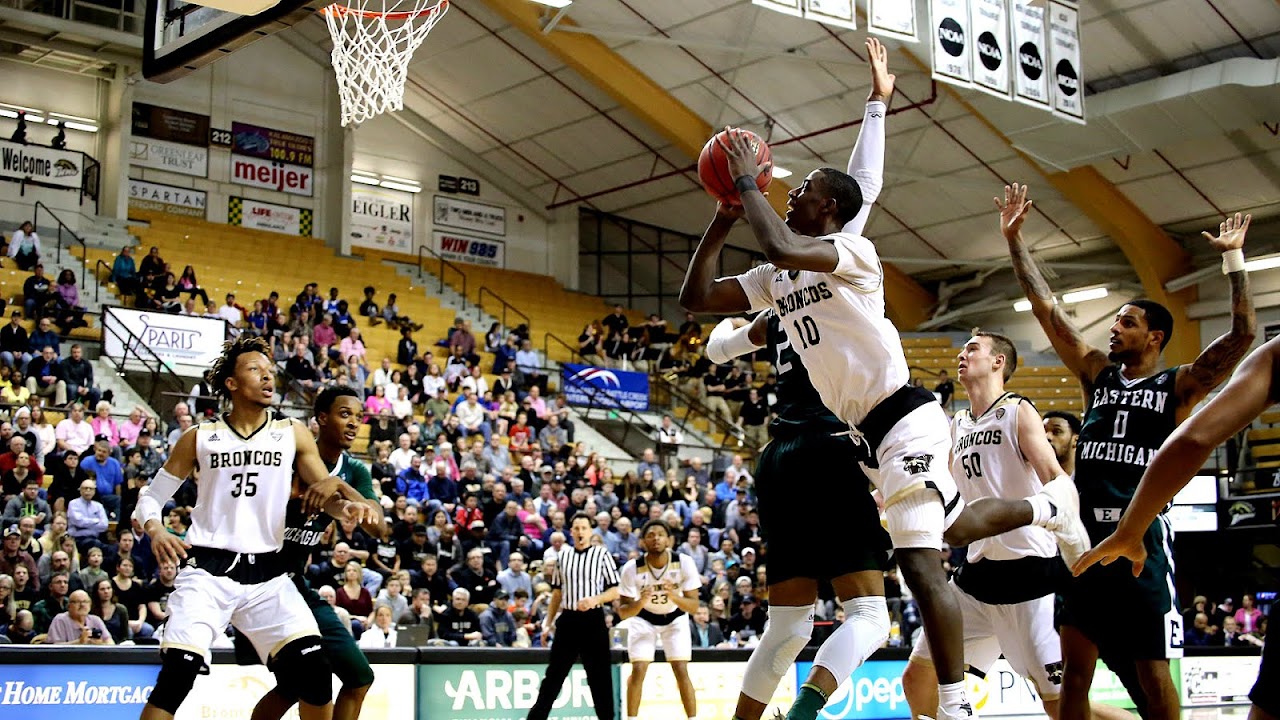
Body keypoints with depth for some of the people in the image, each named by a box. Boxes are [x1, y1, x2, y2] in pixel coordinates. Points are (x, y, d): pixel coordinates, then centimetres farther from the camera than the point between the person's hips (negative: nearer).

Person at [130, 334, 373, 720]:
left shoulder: (293, 434, 8)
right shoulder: (200, 438, 4)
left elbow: (327, 494, 7)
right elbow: (151, 495, 9)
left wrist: (346, 506, -17)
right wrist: (155, 531, -13)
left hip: (268, 573, 2)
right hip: (207, 570, -2)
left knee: (313, 669, -10)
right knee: (176, 674, -16)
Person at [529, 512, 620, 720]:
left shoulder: (601, 554, 0)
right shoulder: (562, 556, 10)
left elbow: (615, 591, -2)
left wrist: (595, 599, -20)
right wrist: (548, 623, 14)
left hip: (593, 621, -3)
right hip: (567, 620, 3)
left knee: (599, 677, 2)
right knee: (554, 674, 6)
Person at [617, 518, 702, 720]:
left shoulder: (684, 563, -28)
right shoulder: (632, 568, -28)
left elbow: (694, 606, -25)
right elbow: (623, 613, -23)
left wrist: (674, 596, -45)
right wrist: (640, 603, -45)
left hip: (675, 618, 0)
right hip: (643, 618, 0)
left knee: (681, 671, -10)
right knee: (638, 671, -10)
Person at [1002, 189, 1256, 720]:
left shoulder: (1178, 387, 3)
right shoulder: (1098, 374, 14)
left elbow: (1242, 333, -9)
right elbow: (1045, 309, 12)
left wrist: (1233, 258, -8)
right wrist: (1014, 239, 8)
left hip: (1141, 539, -4)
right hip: (1085, 537, 4)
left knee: (1154, 676, -1)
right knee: (1074, 671, 4)